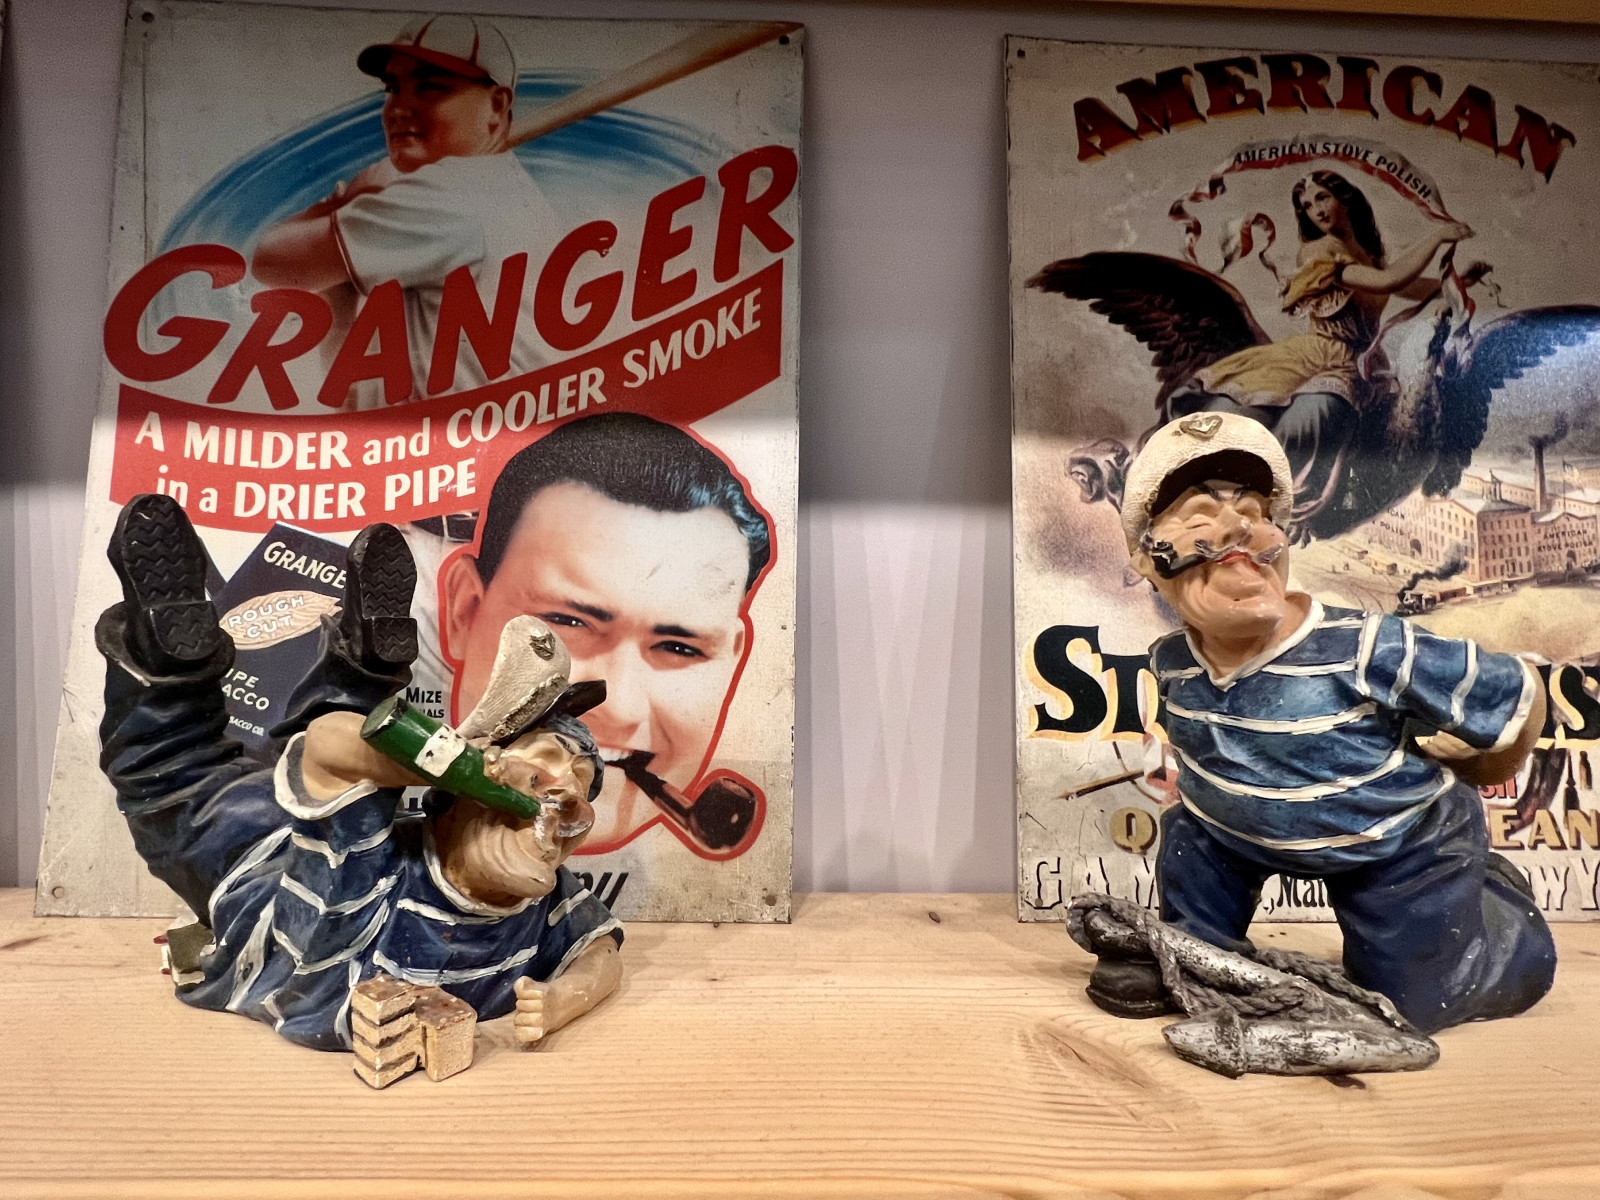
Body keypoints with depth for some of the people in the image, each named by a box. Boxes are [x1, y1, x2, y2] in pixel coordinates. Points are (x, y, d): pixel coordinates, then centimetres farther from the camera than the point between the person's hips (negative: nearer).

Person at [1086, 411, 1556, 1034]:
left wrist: (1461, 779, -3)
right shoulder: (1172, 663, -18)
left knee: (1413, 1000, 7)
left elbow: (1518, 694, -19)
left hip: (1404, 846, -4)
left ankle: (1493, 894, 36)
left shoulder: (1367, 650, -35)